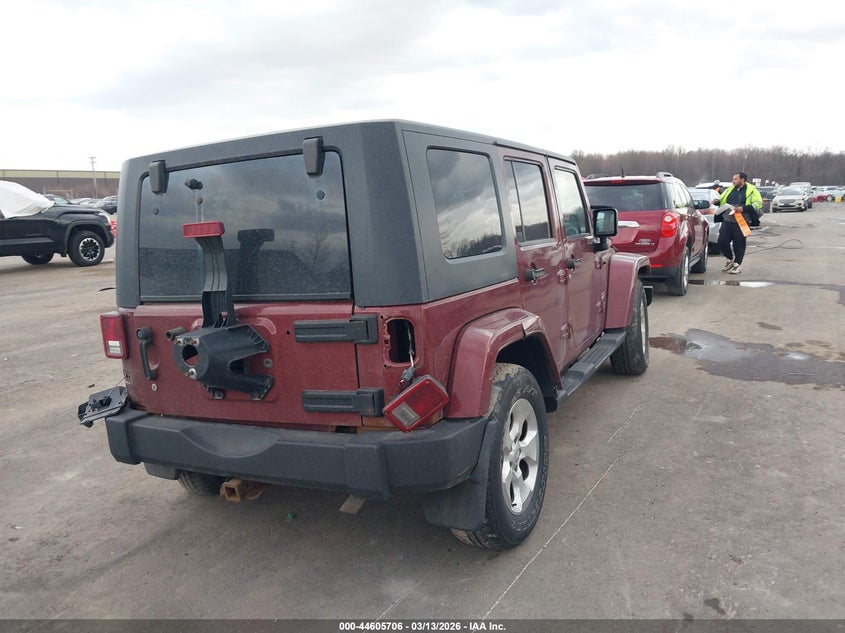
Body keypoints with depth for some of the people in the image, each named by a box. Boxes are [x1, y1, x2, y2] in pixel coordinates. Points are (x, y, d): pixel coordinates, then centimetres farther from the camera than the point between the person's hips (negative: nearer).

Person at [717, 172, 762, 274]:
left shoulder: (751, 191, 0)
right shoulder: (730, 190, 16)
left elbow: (758, 203, -8)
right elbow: (721, 199, 28)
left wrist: (743, 208, -21)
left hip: (741, 222, -5)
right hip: (727, 221, 5)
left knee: (739, 244, -1)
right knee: (722, 242, 2)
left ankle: (737, 265, 13)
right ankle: (730, 260, 25)